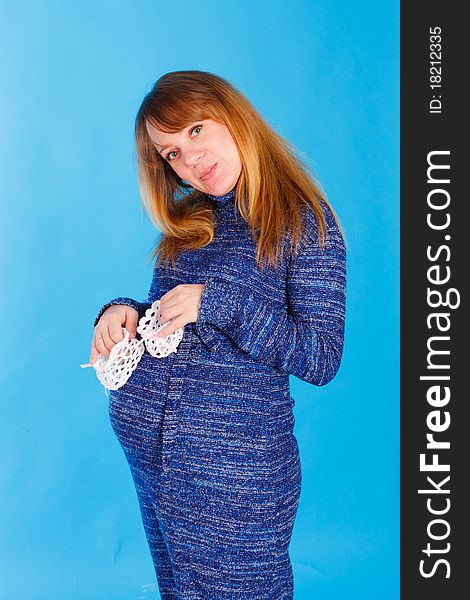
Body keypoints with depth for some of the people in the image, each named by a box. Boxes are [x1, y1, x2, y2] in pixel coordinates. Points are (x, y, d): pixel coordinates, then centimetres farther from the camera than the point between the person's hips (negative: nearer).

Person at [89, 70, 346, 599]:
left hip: (234, 470, -6)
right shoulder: (187, 221, 8)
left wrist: (221, 303, -23)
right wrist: (122, 311, -5)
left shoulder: (304, 220, -10)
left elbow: (322, 359, -15)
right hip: (143, 446, 6)